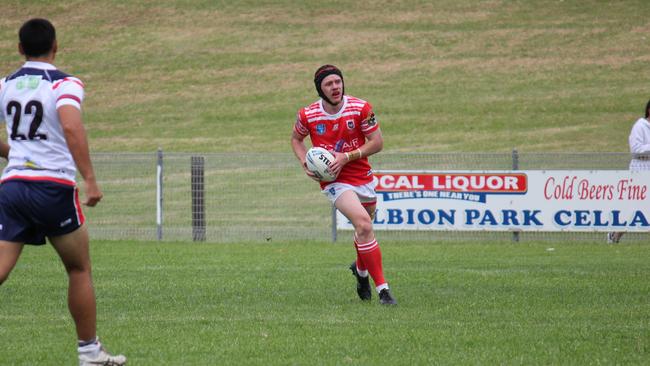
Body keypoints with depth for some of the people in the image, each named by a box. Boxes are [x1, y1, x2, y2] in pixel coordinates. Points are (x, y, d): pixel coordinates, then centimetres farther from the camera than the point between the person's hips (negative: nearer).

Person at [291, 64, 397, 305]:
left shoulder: (360, 108, -9)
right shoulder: (308, 115, -7)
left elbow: (377, 143, -6)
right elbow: (296, 139, 13)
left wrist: (347, 157, -17)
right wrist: (305, 164, -4)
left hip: (362, 176, 3)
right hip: (334, 181, -3)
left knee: (364, 229, 18)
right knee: (363, 224, -23)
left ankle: (360, 269, 53)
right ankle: (382, 288, -21)